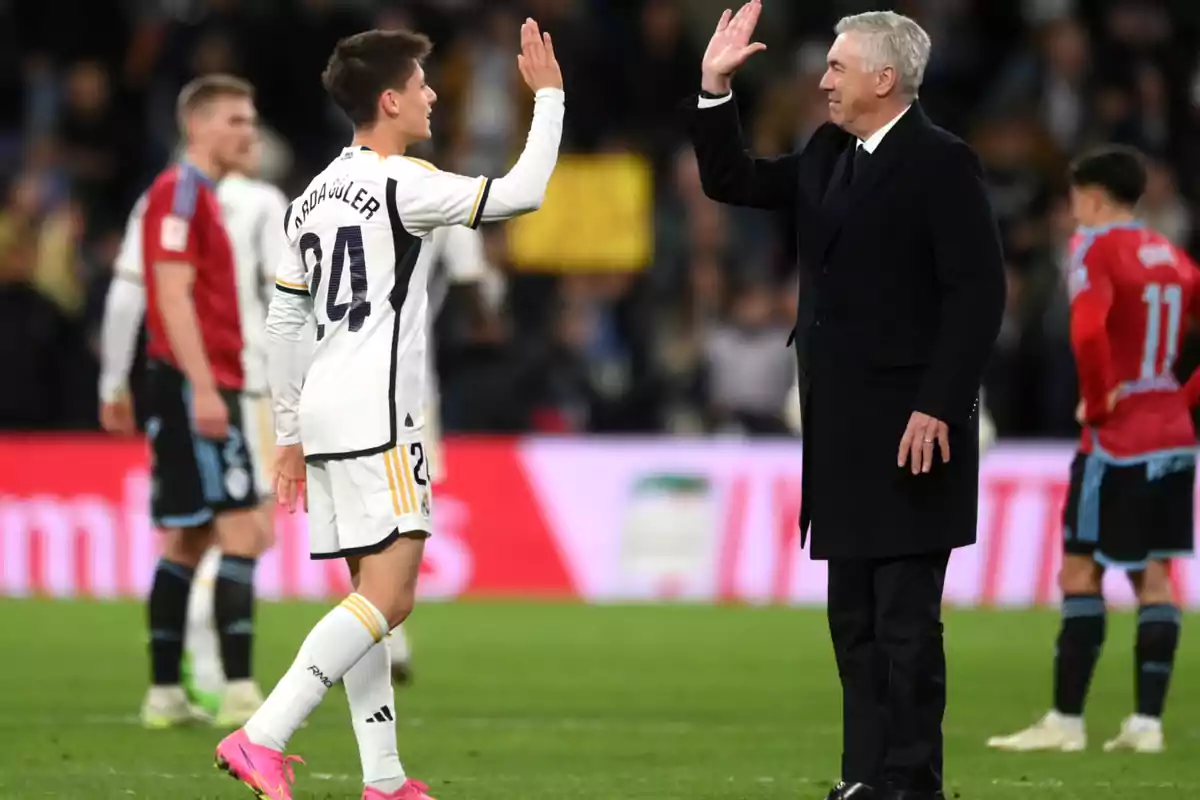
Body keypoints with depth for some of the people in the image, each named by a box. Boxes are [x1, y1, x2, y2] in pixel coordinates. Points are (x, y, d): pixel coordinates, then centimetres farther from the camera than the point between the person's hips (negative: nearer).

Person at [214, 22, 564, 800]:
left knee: (374, 594, 10)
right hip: (375, 414, -9)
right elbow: (521, 193, -12)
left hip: (324, 413, 9)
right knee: (389, 596, -12)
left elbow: (284, 319, 18)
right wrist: (549, 96, 0)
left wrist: (290, 435, 22)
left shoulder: (315, 196, 16)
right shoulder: (402, 184, -10)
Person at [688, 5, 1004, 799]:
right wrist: (715, 89, 6)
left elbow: (977, 293, -16)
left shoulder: (940, 163, -11)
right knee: (854, 615, 11)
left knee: (905, 614, -6)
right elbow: (732, 182, 20)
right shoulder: (828, 156, 13)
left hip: (909, 425, -9)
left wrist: (939, 408, -20)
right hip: (842, 424, 9)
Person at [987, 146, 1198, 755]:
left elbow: (1088, 332, -29)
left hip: (1118, 438, -7)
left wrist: (1099, 400, -15)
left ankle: (1066, 721, 0)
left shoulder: (1095, 248, -10)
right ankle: (1147, 721, 5)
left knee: (1080, 573, -1)